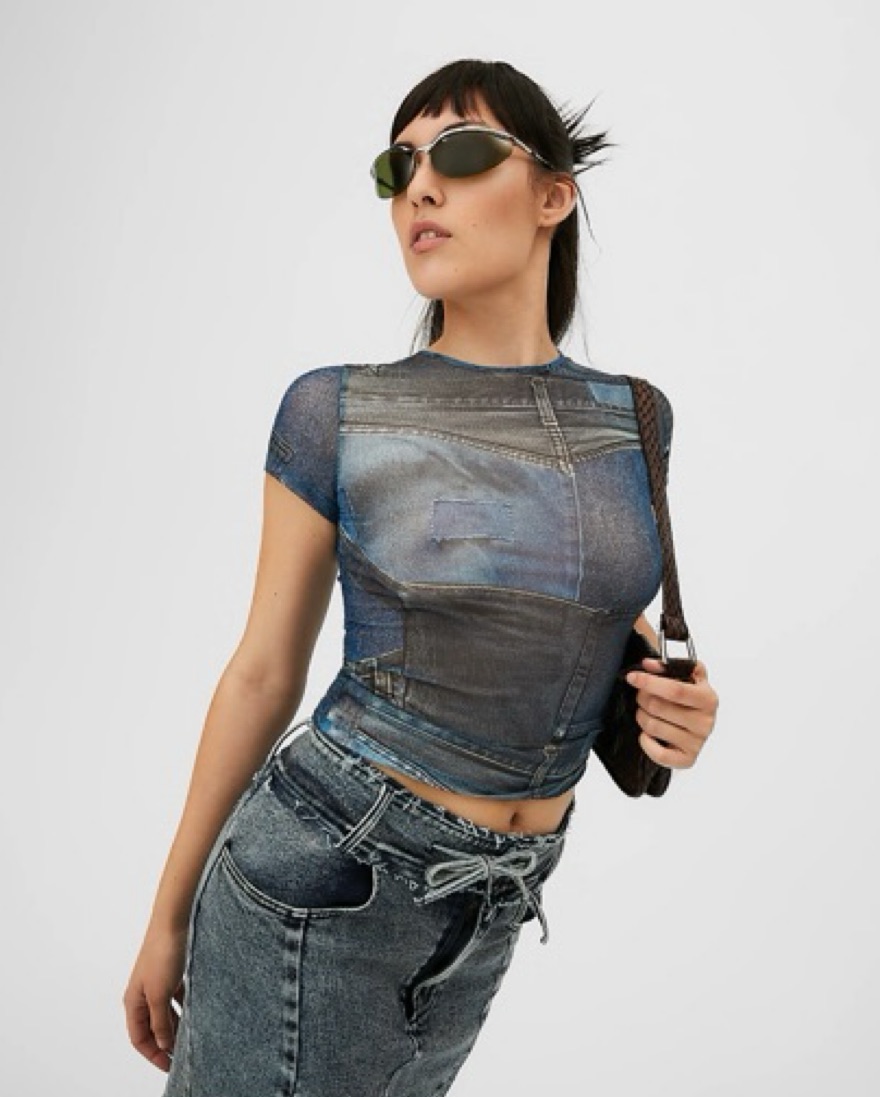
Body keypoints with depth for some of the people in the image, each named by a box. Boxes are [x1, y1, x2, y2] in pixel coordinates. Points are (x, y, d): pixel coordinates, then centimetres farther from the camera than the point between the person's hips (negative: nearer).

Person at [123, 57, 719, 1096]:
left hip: (491, 904, 4)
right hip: (321, 871, -4)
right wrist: (168, 914, 2)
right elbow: (263, 673, -4)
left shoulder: (633, 419, 1)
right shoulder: (333, 411, -9)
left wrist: (672, 699, -7)